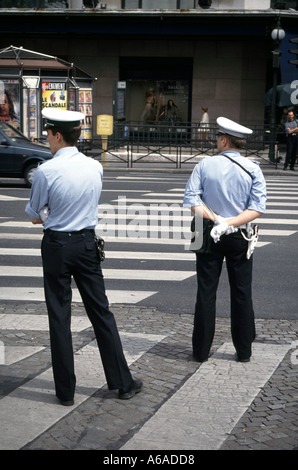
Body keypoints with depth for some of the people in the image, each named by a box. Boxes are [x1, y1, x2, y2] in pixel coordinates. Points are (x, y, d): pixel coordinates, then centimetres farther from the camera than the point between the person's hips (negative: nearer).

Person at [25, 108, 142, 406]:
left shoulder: (46, 171, -15)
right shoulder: (95, 167, 0)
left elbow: (33, 213, -1)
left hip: (57, 247, -4)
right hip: (87, 242, 4)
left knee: (59, 316, 5)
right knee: (100, 312, 11)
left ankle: (65, 390, 12)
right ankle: (122, 382, 16)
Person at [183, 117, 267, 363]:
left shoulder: (205, 165, -5)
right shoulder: (252, 169, -4)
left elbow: (191, 200, -12)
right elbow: (258, 207, -12)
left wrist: (216, 220, -12)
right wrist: (230, 223, -15)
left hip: (209, 237, 0)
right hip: (239, 238, 0)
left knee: (206, 292, 7)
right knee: (242, 294, 9)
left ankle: (201, 350, 12)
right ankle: (244, 350, 16)